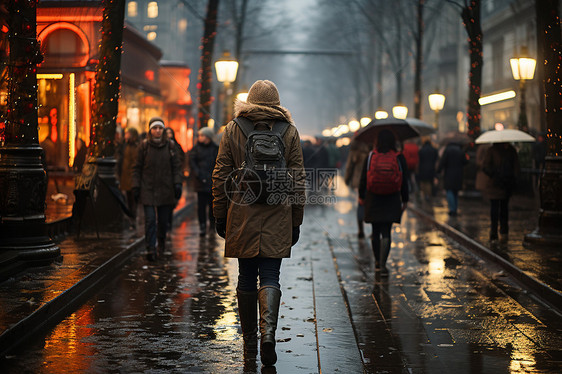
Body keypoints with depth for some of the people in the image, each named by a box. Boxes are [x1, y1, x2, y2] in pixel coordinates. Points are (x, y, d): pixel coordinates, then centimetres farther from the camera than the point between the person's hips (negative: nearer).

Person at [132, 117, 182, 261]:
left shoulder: (169, 146, 5)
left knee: (163, 220, 8)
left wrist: (177, 183, -3)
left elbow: (176, 167, 8)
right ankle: (151, 249, -9)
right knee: (150, 219, -10)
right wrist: (136, 186, -1)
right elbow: (137, 168, 4)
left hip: (165, 190, 2)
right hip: (148, 189, -1)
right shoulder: (144, 146, 1)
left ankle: (161, 243, 33)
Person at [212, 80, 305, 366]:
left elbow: (220, 176, 2)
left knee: (246, 278, 10)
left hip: (242, 214, 0)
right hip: (277, 217, 0)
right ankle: (268, 330, -18)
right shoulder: (289, 132, 2)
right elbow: (298, 180, 3)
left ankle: (249, 343, 18)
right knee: (270, 276, 4)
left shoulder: (233, 130, 1)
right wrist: (296, 221, 9)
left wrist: (220, 215, 9)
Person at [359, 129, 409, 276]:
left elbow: (363, 179, 2)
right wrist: (405, 200, 10)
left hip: (373, 198, 1)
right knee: (386, 233, -1)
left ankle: (378, 262, 25)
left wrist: (361, 196, 15)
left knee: (376, 232, 14)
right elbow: (404, 181, 0)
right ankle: (382, 264, -11)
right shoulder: (399, 158, -4)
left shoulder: (370, 157, -3)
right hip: (391, 200, -1)